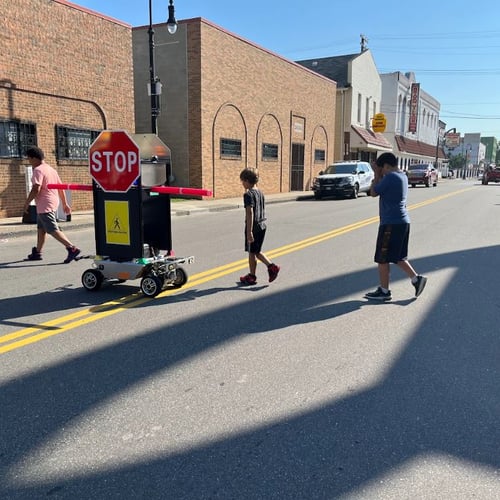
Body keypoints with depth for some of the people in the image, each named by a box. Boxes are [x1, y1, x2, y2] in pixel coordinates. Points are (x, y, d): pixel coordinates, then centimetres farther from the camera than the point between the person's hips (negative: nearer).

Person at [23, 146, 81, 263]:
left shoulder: (38, 170, -13)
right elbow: (60, 188, 15)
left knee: (53, 230, -11)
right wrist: (65, 204, 18)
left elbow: (36, 189, -22)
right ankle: (37, 253, 27)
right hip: (53, 203, 10)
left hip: (45, 205, -10)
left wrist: (26, 203, -12)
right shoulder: (51, 169, 15)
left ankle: (72, 249, -19)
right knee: (41, 229, 18)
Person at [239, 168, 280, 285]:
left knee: (252, 253, 5)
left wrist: (249, 232, -23)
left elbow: (250, 214, -22)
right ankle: (272, 267, 6)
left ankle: (252, 277, 15)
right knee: (257, 252, 18)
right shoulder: (260, 192, 10)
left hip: (253, 227, -8)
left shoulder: (248, 194, -16)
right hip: (262, 226, 8)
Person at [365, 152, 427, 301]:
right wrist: (379, 176, 12)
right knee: (398, 257, 19)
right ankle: (416, 279, 15)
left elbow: (373, 192, -7)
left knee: (382, 259, 1)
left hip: (391, 223, -10)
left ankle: (384, 291, 8)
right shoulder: (402, 176, 14)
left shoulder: (390, 177, -16)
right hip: (402, 222, 10)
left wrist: (377, 175, 3)